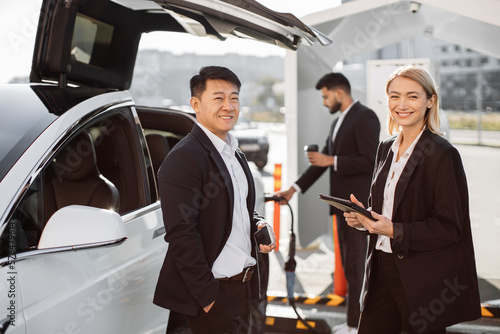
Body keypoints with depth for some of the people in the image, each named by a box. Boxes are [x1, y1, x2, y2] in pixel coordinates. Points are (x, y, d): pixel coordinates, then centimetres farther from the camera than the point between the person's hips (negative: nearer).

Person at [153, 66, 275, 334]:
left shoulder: (235, 155, 13)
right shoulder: (183, 158, -16)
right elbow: (181, 234, -21)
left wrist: (258, 226, 1)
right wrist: (207, 297, -20)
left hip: (242, 287, 9)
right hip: (215, 292, -9)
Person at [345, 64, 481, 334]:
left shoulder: (442, 154, -12)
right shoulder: (386, 148, 10)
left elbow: (450, 227, -14)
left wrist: (394, 231, -22)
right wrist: (362, 218, -1)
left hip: (423, 281, -6)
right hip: (383, 271, 6)